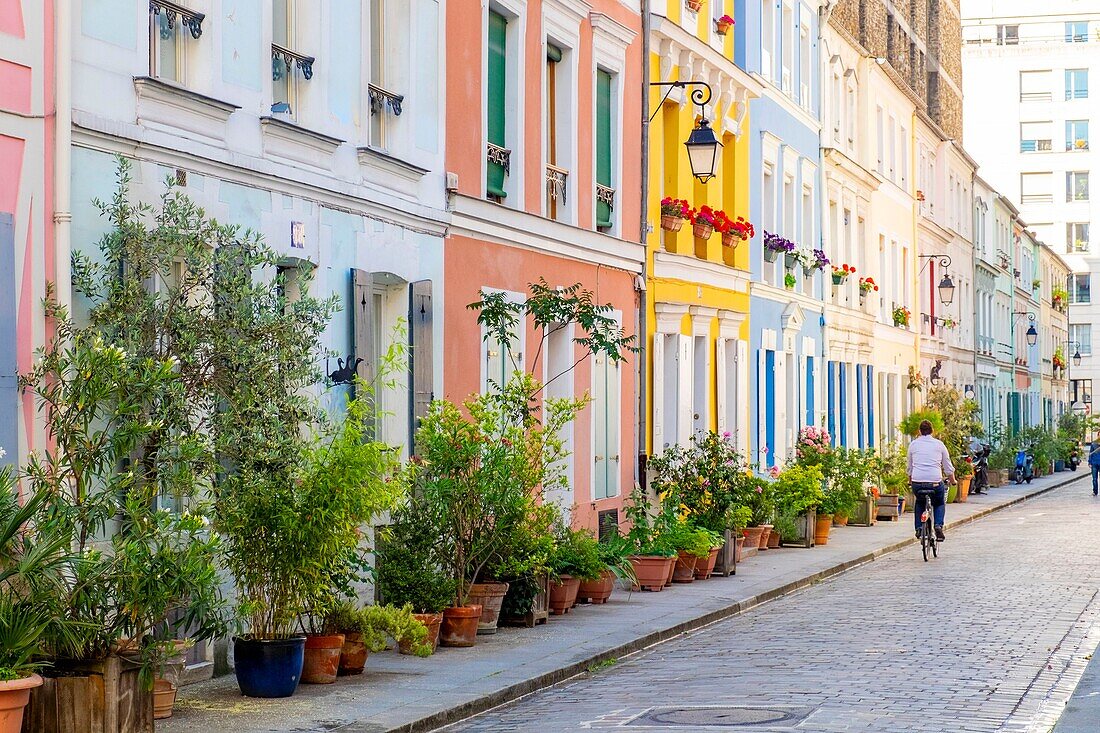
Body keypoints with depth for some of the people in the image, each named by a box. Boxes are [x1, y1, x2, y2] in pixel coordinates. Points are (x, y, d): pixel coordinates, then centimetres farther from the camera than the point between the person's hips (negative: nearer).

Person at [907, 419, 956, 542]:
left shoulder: (913, 444, 11)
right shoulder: (939, 444, 9)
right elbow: (948, 466, 14)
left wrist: (910, 481, 36)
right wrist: (952, 480, 31)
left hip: (917, 482, 1)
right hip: (935, 481, -1)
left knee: (919, 502, 30)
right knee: (940, 503, 25)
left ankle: (918, 528, 17)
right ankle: (938, 526, 1)